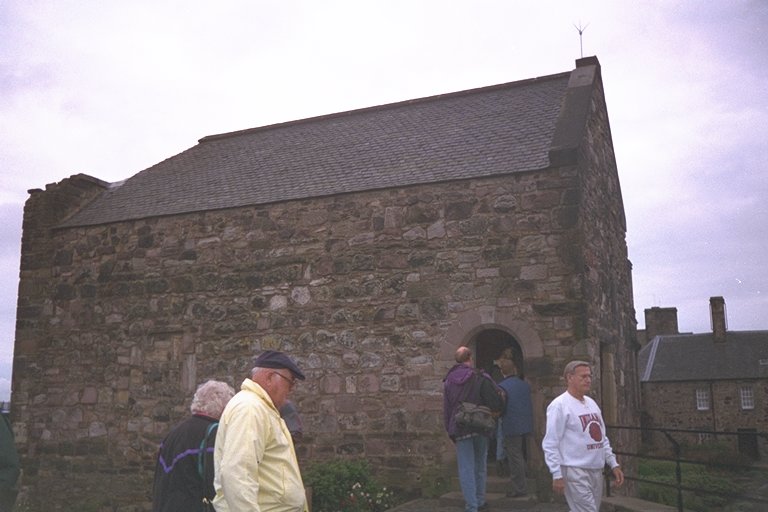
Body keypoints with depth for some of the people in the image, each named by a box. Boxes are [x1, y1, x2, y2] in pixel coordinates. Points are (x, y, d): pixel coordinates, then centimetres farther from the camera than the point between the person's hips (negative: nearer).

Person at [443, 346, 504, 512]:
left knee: (466, 469, 1)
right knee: (480, 466, 16)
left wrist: (450, 430, 12)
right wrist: (496, 411, 9)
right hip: (481, 428, -1)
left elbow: (446, 410, 7)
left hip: (460, 429, 1)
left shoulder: (448, 381, 4)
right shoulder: (481, 378, -7)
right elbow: (496, 402, -12)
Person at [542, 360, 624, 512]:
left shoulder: (591, 403, 14)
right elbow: (550, 444, -15)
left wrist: (614, 464, 15)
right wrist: (557, 475, -18)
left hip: (596, 470, 8)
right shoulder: (559, 405, -12)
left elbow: (602, 438, 22)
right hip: (575, 471, -8)